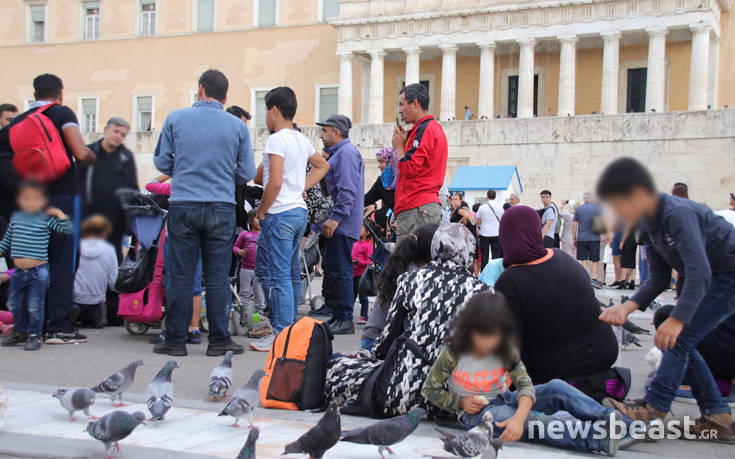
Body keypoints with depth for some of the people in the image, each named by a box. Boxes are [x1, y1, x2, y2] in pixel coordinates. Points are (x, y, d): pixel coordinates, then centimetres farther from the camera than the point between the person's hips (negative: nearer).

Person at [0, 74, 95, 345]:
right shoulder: (62, 114, -3)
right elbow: (82, 154, -15)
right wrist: (92, 158, 7)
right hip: (62, 195, -6)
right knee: (63, 262, -2)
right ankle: (59, 327, -2)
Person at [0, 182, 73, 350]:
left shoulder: (47, 219, -5)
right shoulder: (16, 218, 7)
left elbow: (67, 229, -9)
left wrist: (59, 214, -16)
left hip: (38, 271, -5)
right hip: (18, 271, 5)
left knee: (35, 306, -2)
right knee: (15, 304, 16)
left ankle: (34, 335, 12)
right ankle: (21, 332, 34)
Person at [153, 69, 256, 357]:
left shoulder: (175, 118, 2)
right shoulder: (238, 126, 3)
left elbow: (161, 161, 7)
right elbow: (246, 174, 5)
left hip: (183, 206, 0)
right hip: (221, 208, 0)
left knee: (181, 276, 5)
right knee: (217, 276, 5)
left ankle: (175, 340, 10)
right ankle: (219, 340, 9)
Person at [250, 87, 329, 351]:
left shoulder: (276, 139, -12)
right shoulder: (301, 140, 14)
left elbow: (274, 183, -21)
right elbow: (323, 166, 29)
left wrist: (261, 211, -9)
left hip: (279, 214, -9)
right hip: (300, 211, 9)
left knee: (278, 276, -6)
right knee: (291, 274, 13)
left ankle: (281, 334, -4)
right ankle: (290, 327, 20)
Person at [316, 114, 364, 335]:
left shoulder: (347, 153, -12)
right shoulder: (338, 153, 22)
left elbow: (348, 190, -22)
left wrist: (335, 218, -26)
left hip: (342, 225, -11)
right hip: (337, 224, 11)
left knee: (340, 271, -8)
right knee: (334, 270, 13)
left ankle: (344, 320, -4)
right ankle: (338, 317, 19)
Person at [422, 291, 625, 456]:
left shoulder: (506, 351, -7)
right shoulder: (452, 354, -15)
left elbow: (525, 384, -21)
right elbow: (429, 390, -5)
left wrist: (519, 417, -40)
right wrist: (461, 402, -18)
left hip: (504, 400, 5)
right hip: (475, 412, -5)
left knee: (556, 388, -18)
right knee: (533, 421, -33)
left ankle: (609, 418, -26)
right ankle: (598, 438, -44)